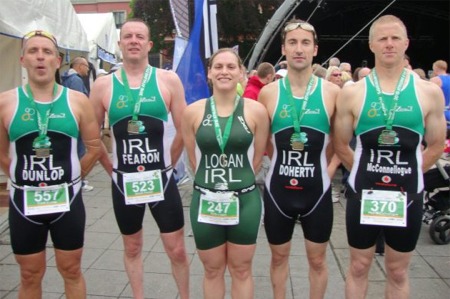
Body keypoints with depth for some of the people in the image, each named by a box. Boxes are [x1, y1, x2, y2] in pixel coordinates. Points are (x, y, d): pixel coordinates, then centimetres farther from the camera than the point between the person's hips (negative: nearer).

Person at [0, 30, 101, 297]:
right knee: (30, 275, 15)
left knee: (71, 270, 15)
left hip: (67, 199, 0)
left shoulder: (77, 101, -4)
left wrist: (72, 177, 5)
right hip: (24, 201, 0)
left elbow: (94, 146, 3)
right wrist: (24, 179, 5)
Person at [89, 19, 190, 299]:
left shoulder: (168, 80, -3)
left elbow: (184, 130, 0)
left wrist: (167, 164, 4)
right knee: (132, 248, 17)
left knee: (177, 249, 7)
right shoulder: (103, 85, -1)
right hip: (124, 181, 1)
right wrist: (111, 168, 4)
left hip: (161, 179, -1)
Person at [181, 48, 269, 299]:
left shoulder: (256, 111, -6)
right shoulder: (193, 112, -3)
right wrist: (214, 179, 7)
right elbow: (193, 158, 6)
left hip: (245, 201, -1)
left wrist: (240, 181, 6)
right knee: (213, 270, 18)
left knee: (241, 270, 16)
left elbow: (257, 158, 3)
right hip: (206, 201, 1)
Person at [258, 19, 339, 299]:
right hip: (278, 189, 1)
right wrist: (284, 158, 2)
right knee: (279, 256, 18)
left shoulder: (333, 92, -6)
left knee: (317, 260, 15)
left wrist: (325, 167, 2)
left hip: (317, 190, 0)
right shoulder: (268, 93, -5)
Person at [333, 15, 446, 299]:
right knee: (359, 267, 15)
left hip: (407, 195, 1)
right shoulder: (352, 93, -4)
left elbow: (436, 146, 6)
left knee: (398, 271, 16)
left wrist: (406, 173, 8)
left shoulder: (429, 92, -2)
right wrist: (367, 171, 7)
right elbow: (341, 145, 4)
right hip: (363, 193, 0)